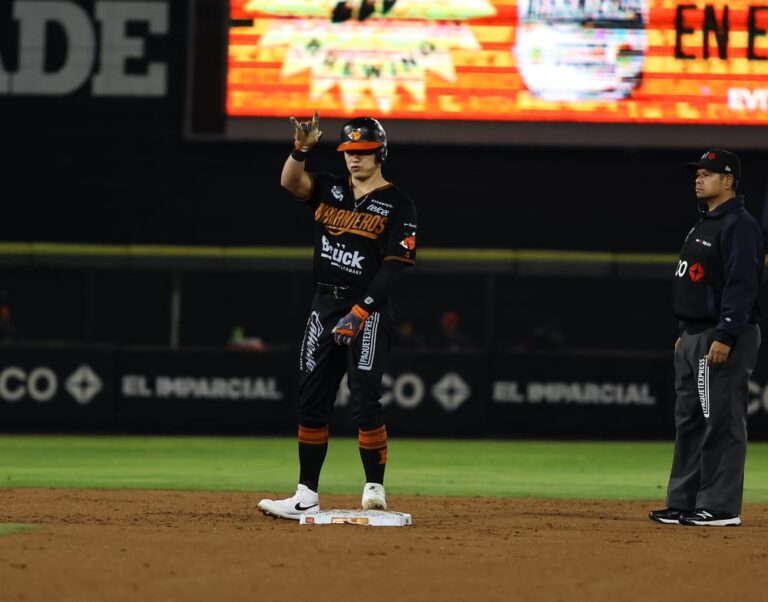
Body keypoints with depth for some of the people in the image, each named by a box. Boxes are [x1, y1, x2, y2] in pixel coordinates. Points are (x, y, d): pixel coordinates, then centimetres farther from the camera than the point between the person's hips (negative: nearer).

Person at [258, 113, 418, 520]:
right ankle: (306, 497, 8)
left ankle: (374, 487, -4)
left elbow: (394, 266, -11)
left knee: (364, 400, -14)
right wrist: (301, 148, -28)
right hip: (324, 306, 6)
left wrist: (360, 313, -19)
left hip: (369, 311, -5)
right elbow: (290, 181, -8)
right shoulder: (330, 189, 11)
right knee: (311, 401, 5)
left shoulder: (397, 206, -4)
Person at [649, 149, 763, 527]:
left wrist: (725, 336, -25)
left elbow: (742, 286, -20)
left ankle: (721, 506, -7)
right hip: (694, 337, 11)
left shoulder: (739, 226, -13)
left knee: (722, 423, -8)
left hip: (724, 340, -11)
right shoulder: (704, 224, 19)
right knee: (690, 421, 12)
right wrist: (685, 332, 22)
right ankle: (684, 502, 17)